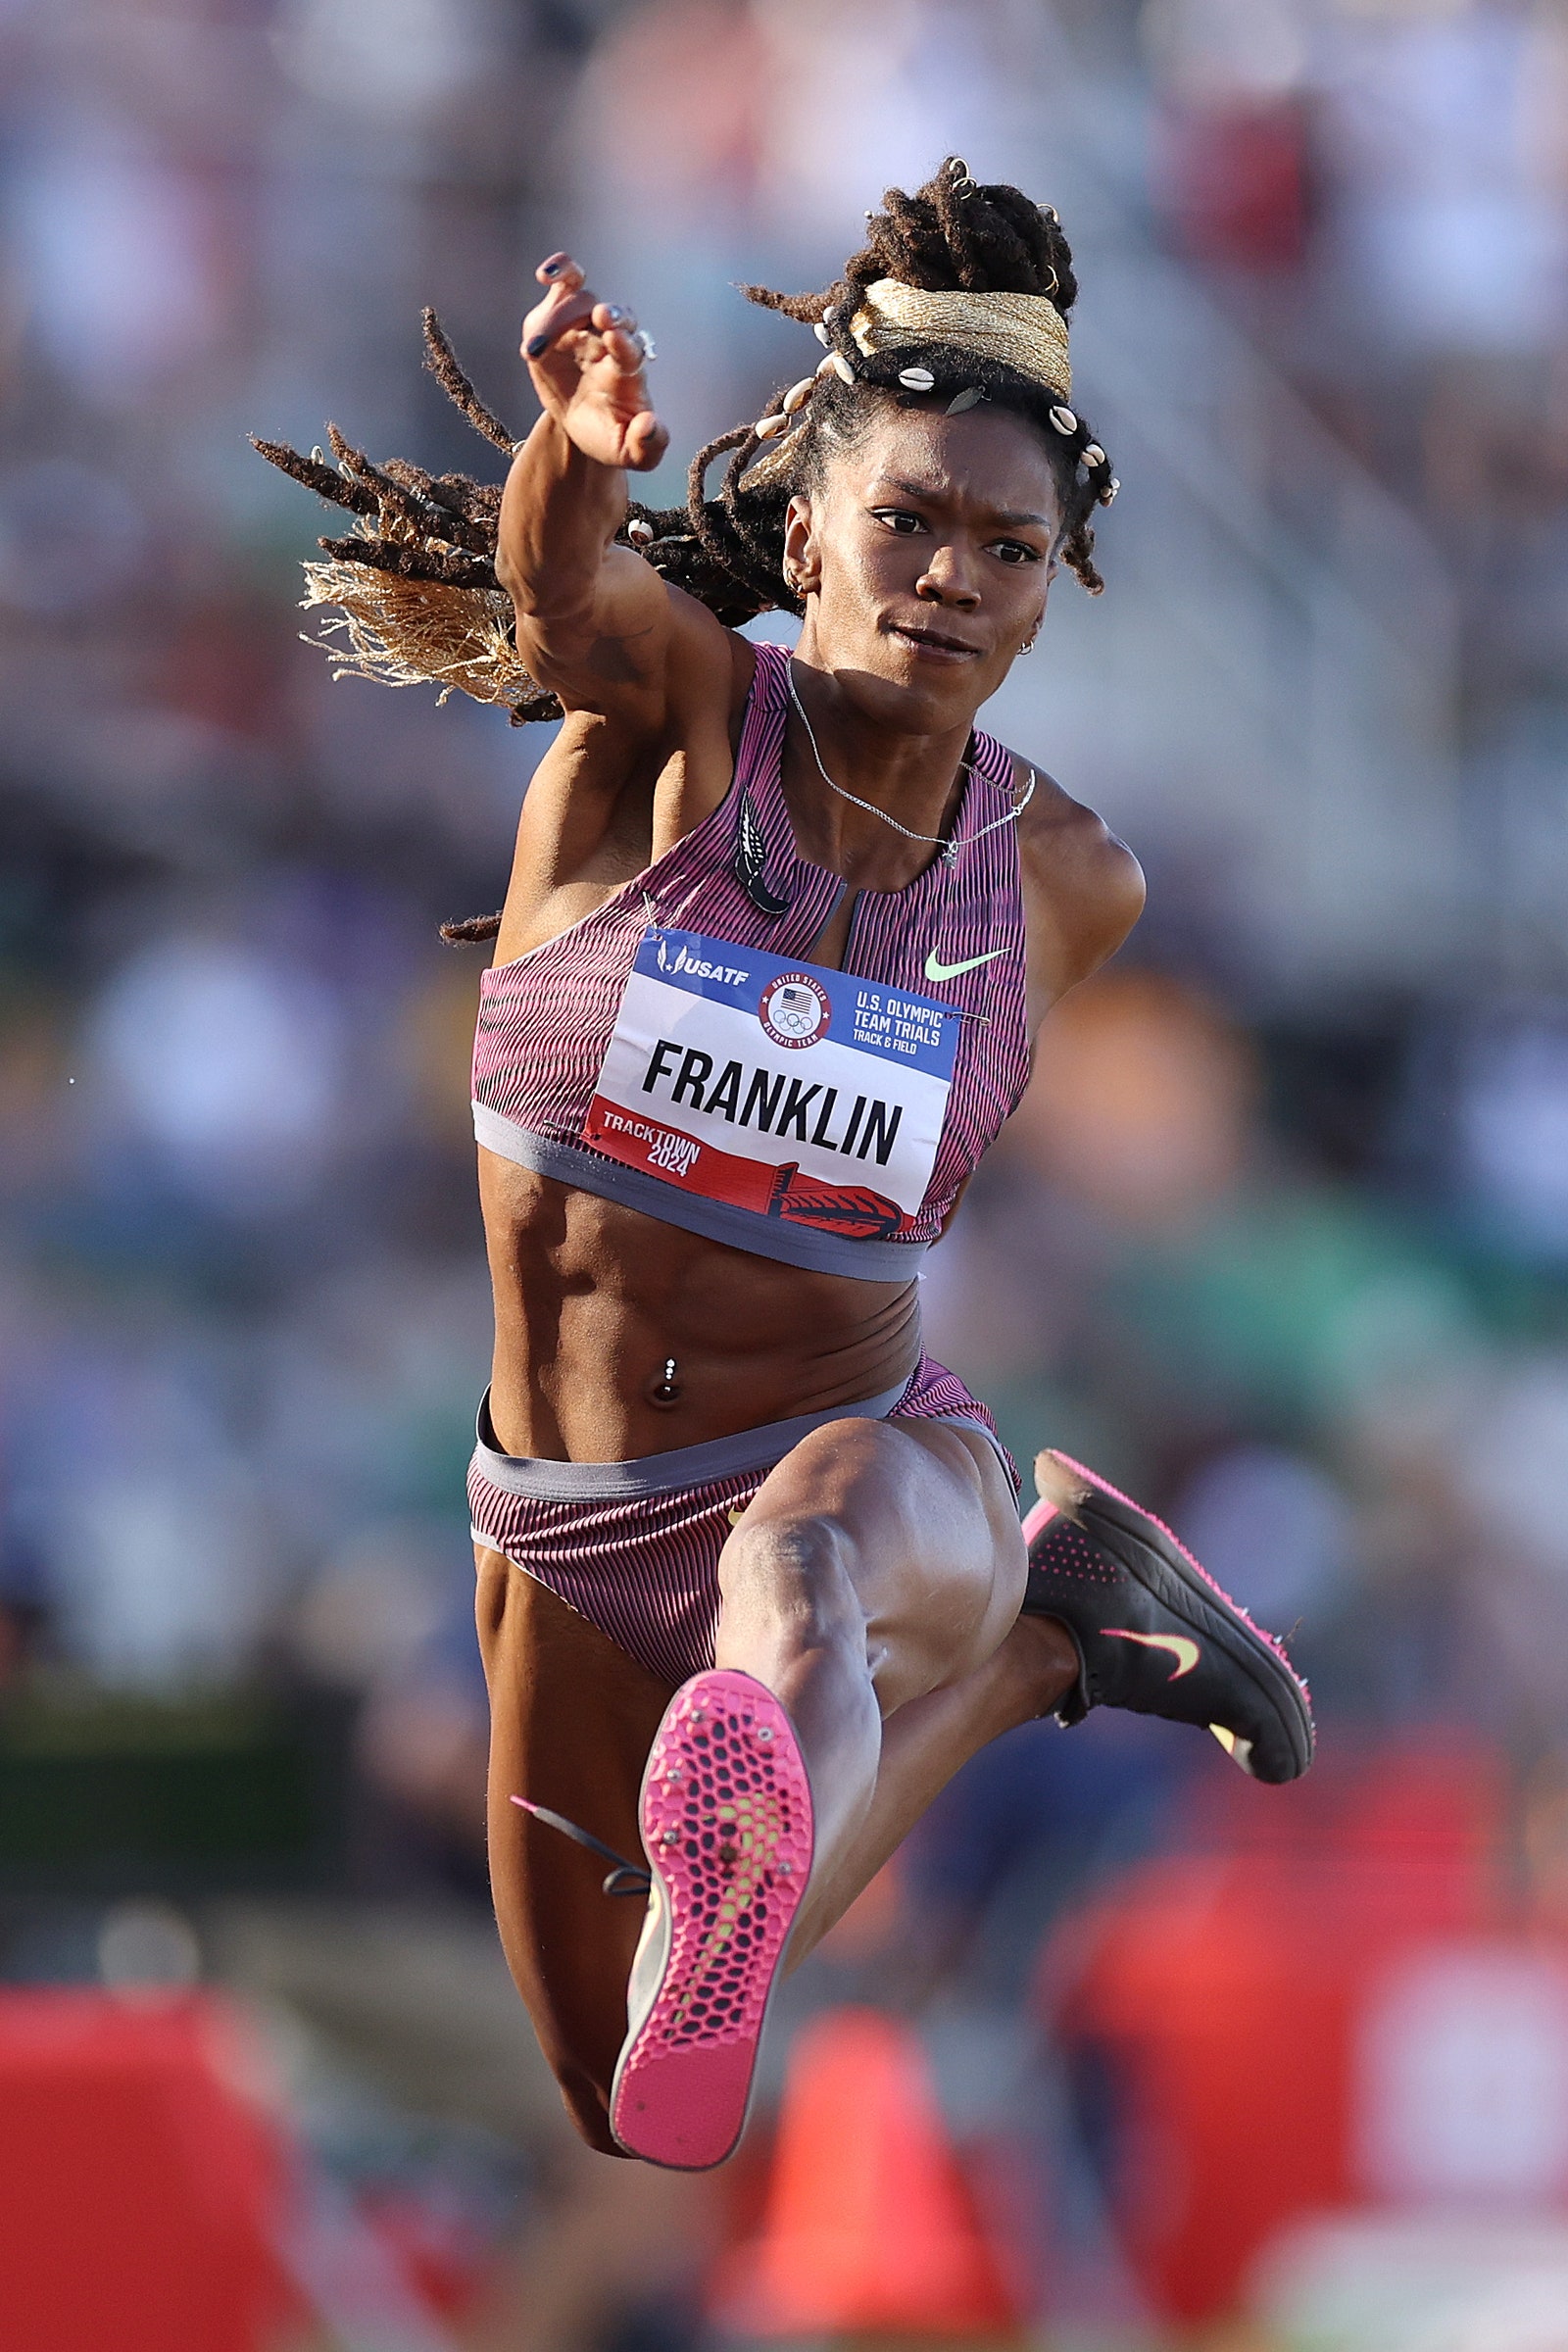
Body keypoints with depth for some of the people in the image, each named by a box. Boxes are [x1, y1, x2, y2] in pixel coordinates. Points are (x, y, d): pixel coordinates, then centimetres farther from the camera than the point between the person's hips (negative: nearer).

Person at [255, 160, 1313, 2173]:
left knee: (802, 1561, -42)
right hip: (569, 1536, 2)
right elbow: (562, 587, -38)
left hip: (873, 1449, -2)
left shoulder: (1063, 883, -2)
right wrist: (584, 445, -59)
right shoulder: (673, 708, -11)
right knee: (639, 2136, 17)